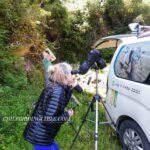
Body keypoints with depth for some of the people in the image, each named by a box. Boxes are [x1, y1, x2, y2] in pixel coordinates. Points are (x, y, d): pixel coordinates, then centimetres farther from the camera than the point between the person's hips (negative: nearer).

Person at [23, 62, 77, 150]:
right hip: (40, 137, -9)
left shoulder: (53, 87, 3)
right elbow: (48, 119, -27)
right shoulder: (57, 91, -23)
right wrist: (67, 115, -13)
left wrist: (70, 88, 6)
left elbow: (62, 104, 19)